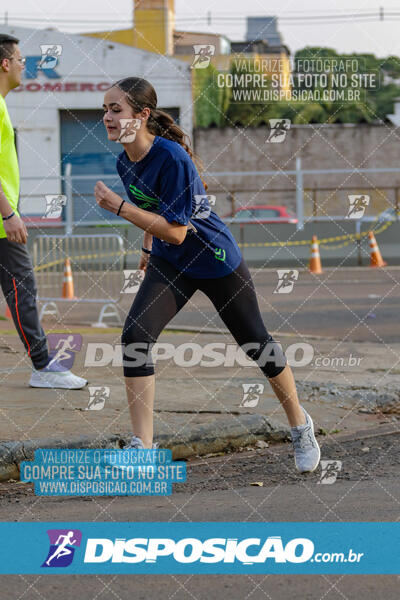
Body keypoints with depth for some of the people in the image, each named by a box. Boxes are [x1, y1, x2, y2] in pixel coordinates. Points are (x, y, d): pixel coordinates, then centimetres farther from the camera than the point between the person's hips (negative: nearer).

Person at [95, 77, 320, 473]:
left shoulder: (173, 159, -29)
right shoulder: (125, 163, -6)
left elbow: (176, 231, -31)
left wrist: (118, 207, -33)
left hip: (216, 261, -6)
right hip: (168, 264, 6)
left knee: (254, 342, 9)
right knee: (134, 336, -14)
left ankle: (300, 424, 32)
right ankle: (142, 448, -11)